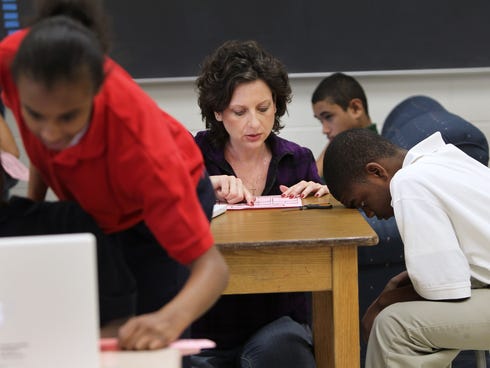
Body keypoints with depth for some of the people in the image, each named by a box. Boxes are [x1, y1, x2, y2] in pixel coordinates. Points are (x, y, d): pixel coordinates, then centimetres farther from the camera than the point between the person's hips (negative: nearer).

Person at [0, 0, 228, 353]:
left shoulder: (140, 141, -44)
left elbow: (211, 265, -42)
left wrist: (171, 319, -62)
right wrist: (33, 198, -11)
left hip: (169, 198, -4)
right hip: (86, 205, 4)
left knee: (149, 345, -6)